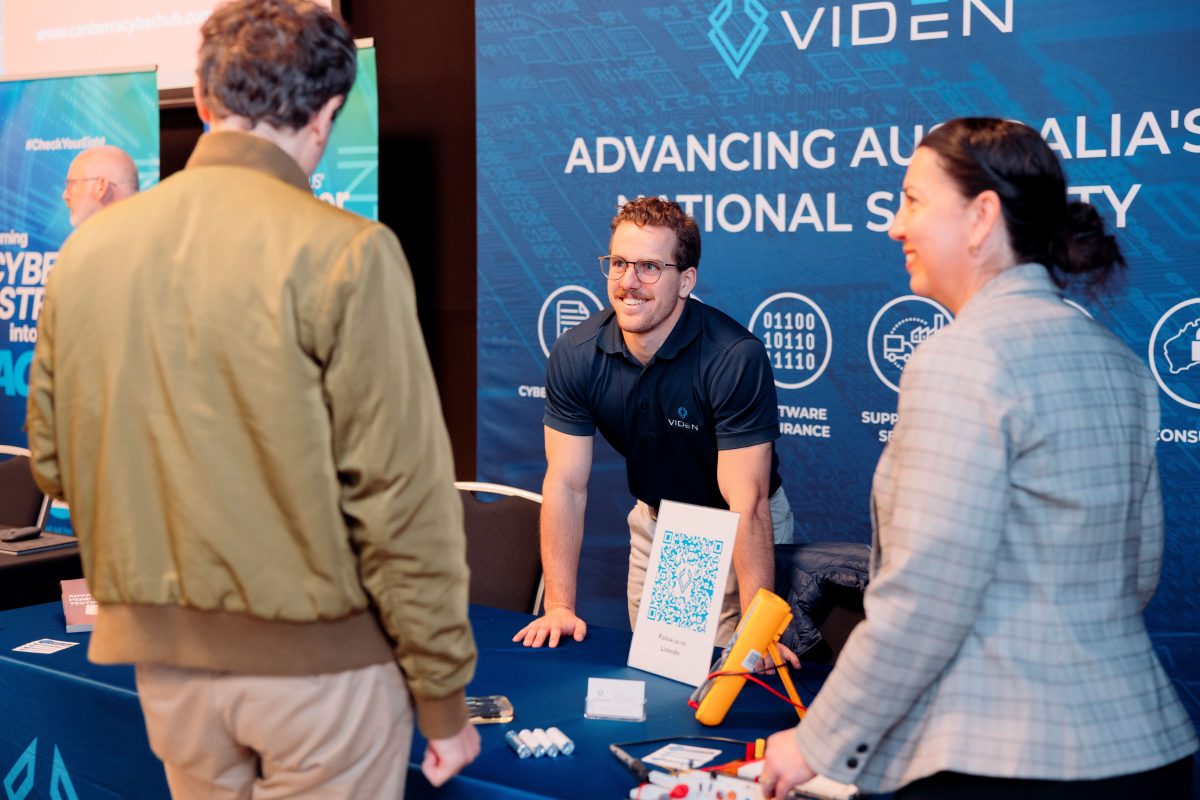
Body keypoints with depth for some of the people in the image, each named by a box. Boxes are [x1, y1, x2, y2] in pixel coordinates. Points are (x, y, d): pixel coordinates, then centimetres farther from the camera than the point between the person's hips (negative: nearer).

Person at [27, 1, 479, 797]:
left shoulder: (90, 245, 0)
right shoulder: (346, 252, -16)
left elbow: (53, 461, 8)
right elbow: (402, 498, -17)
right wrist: (443, 696, -7)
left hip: (163, 653, 5)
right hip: (316, 655, -5)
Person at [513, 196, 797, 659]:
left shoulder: (736, 358, -30)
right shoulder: (575, 355, -17)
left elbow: (747, 504, -33)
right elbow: (566, 483, -14)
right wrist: (559, 607, -19)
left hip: (738, 532, -4)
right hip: (654, 521, 4)